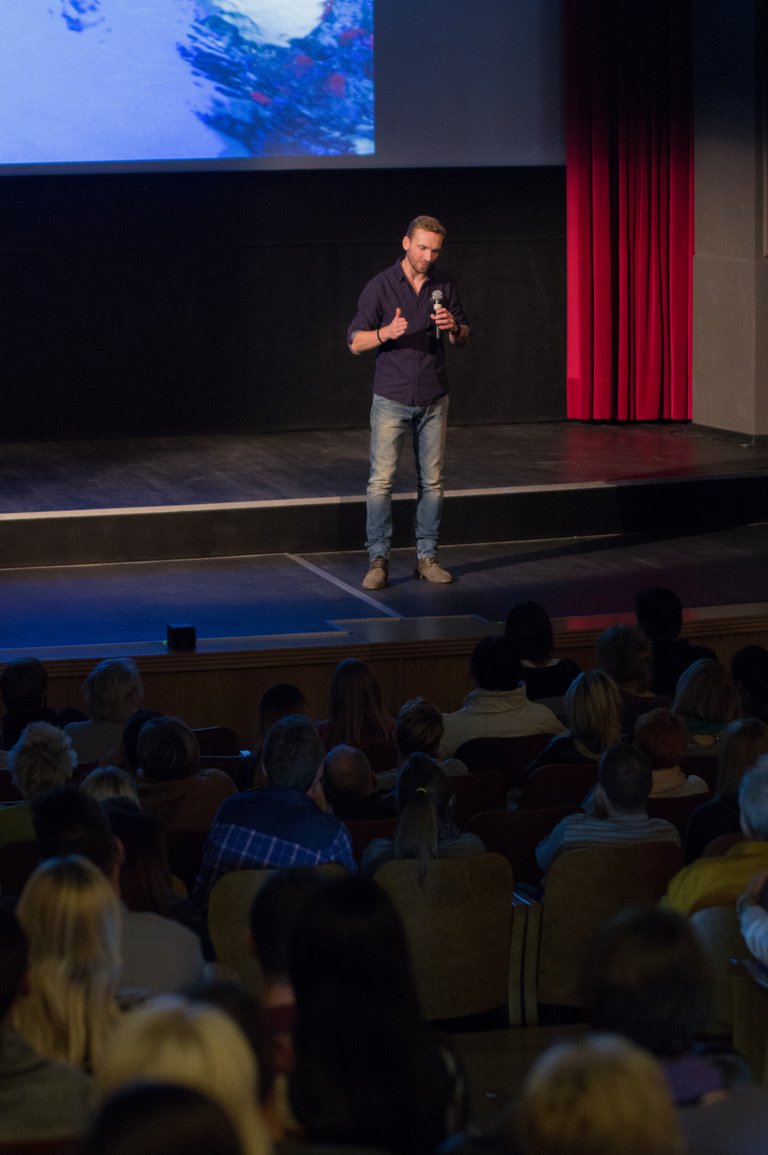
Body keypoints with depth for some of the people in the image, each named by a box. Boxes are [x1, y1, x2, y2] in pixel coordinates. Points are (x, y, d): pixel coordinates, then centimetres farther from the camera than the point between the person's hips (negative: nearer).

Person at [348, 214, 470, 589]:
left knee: (432, 481, 5)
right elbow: (356, 342, -6)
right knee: (381, 480, -7)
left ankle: (427, 556, 13)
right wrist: (386, 332, -26)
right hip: (391, 399, -3)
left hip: (434, 400, 3)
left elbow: (464, 338, 10)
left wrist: (453, 328, -13)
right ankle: (378, 559, -2)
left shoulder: (445, 285, 3)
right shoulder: (380, 286, -7)